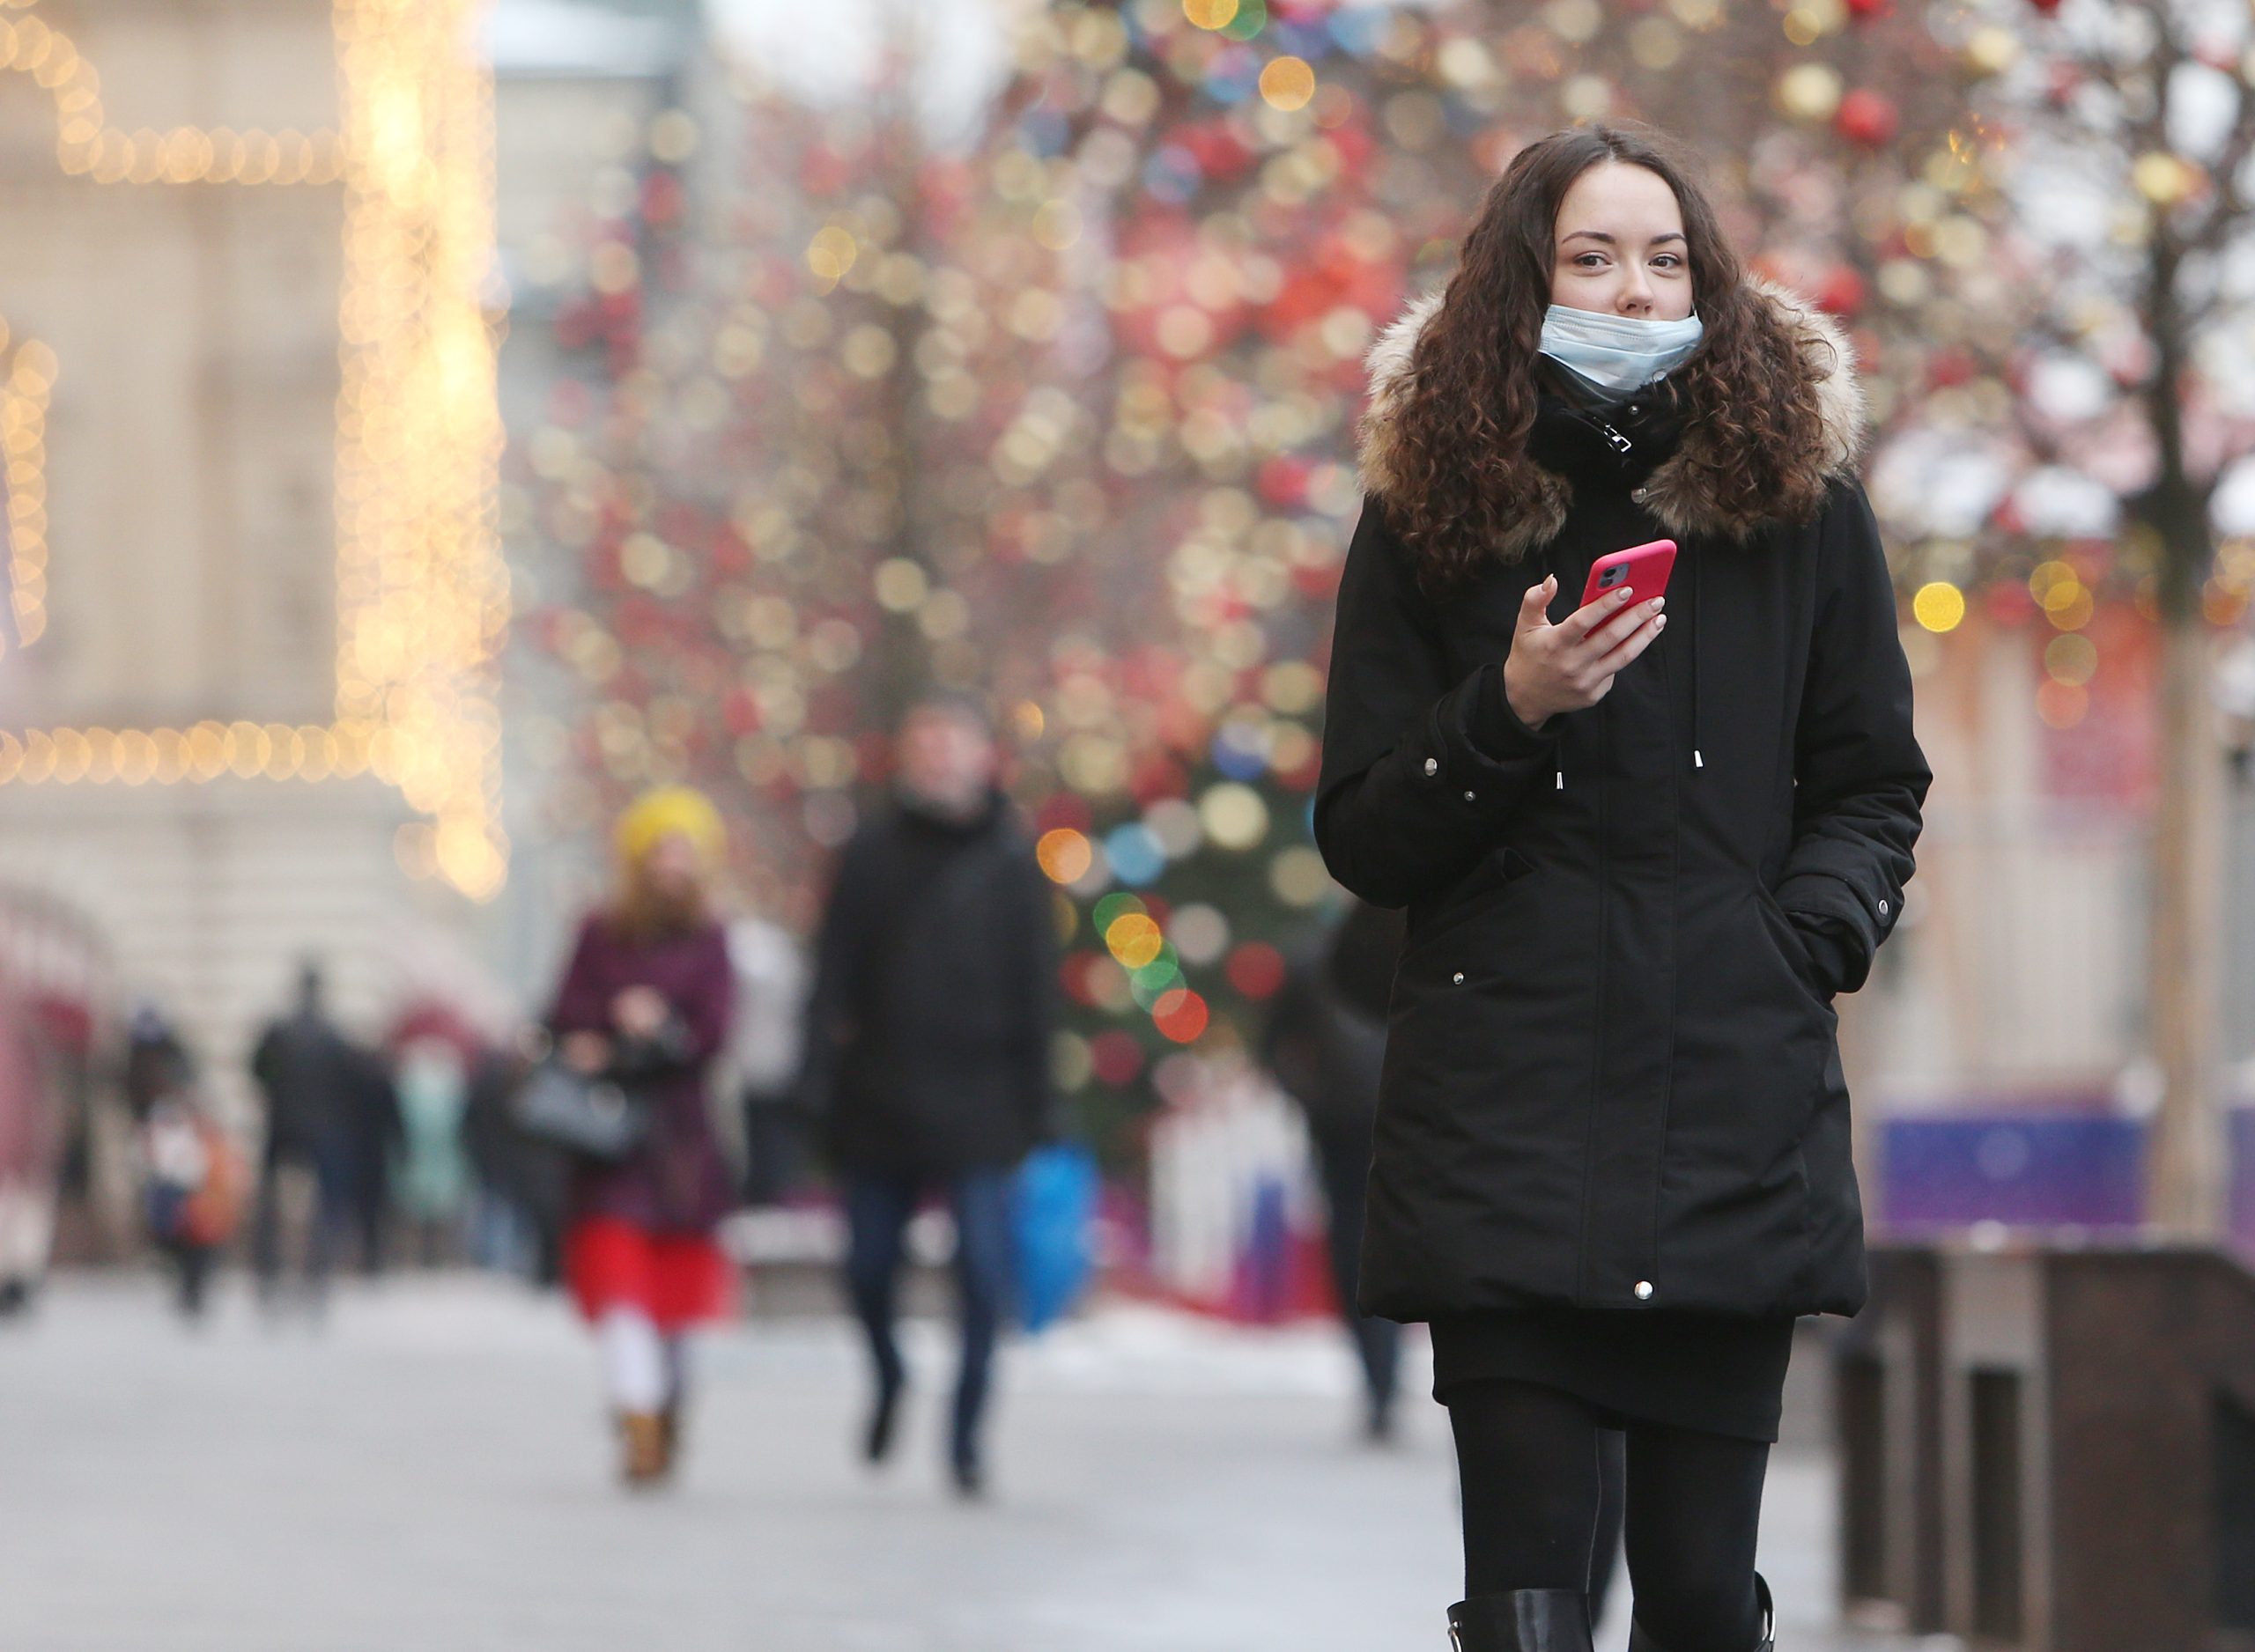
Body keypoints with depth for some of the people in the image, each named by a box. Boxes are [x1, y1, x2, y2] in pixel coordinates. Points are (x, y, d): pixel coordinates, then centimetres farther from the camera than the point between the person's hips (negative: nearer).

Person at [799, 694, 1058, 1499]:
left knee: (983, 1275, -7)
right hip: (878, 1101, 1)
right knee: (868, 1268, 7)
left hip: (977, 1107, -1)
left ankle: (966, 1434, 4)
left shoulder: (1008, 862, 2)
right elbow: (835, 974, 2)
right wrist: (821, 1077, -6)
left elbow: (1035, 988, 3)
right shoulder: (873, 854, 3)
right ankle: (888, 1381, 36)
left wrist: (1032, 1101, 0)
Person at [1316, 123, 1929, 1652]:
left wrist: (1802, 939, -6)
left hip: (1737, 1109, 1)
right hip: (1508, 1111, -1)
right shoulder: (1432, 513, 6)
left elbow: (1873, 787, 14)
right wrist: (1512, 709, -10)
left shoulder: (1799, 498, 7)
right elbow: (1361, 840, 7)